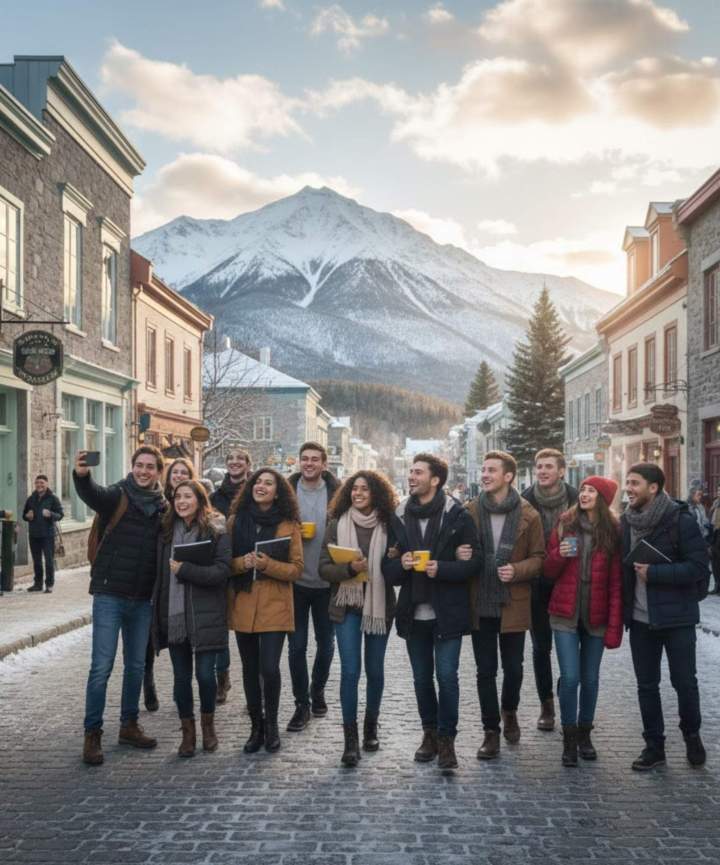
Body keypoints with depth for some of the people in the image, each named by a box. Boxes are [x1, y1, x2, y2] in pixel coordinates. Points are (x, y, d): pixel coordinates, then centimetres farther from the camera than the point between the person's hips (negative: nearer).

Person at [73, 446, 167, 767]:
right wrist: (81, 475, -52)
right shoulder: (117, 495, -7)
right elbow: (92, 494, -29)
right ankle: (92, 734, 7)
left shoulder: (163, 505, 7)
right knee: (102, 666, -4)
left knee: (136, 665, 15)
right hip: (110, 594, -5)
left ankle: (129, 725, 29)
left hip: (143, 598, 5)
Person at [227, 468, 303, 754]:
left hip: (274, 607, -2)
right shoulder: (235, 521, 6)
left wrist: (268, 564, -19)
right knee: (250, 669, 10)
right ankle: (256, 727, 25)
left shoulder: (288, 525, 0)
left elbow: (296, 569, -2)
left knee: (269, 669, -9)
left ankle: (271, 725, 15)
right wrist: (242, 562, -14)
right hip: (242, 605, 3)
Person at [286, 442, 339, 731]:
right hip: (296, 581, 0)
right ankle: (302, 704, 15)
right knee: (297, 645, 3)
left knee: (326, 643, 14)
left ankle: (317, 691, 36)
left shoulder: (336, 493, -4)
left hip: (327, 582, 0)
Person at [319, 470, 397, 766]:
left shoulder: (387, 526, 1)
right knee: (350, 671, -7)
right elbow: (324, 568, -3)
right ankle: (350, 739, -1)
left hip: (380, 606, 1)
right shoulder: (337, 525, 1)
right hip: (347, 607, -1)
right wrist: (349, 568, -19)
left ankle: (370, 728, 30)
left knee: (375, 670, 11)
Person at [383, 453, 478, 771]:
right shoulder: (399, 517, 7)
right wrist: (401, 564, -12)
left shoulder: (456, 515, -6)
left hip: (447, 612, -4)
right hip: (414, 612, 4)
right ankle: (429, 733, 29)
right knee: (422, 678, 13)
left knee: (446, 675, -5)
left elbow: (472, 563, -6)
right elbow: (389, 569, 10)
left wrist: (442, 569, -22)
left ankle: (446, 738, 10)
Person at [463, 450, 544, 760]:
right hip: (479, 603, 1)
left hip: (514, 604, -1)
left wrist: (517, 570, -17)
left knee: (513, 668, 12)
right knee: (485, 671, 7)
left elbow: (538, 557, 1)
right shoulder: (470, 511, 1)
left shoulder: (528, 515, -3)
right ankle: (491, 731, 20)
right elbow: (458, 549, 10)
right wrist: (460, 556, -13)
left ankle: (509, 712, 40)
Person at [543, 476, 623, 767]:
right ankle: (569, 738, 9)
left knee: (590, 677, 9)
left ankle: (584, 734, 26)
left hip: (596, 616, 0)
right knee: (570, 676, -5)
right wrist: (559, 554, -15)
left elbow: (616, 581, -2)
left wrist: (615, 624, -7)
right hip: (566, 613, 0)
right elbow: (548, 572, 7)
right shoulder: (564, 526, 2)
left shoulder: (612, 531, -1)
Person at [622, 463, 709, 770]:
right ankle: (654, 745, 23)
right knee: (646, 684, 10)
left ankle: (692, 735, 31)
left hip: (676, 617, -4)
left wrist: (654, 573, -23)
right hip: (640, 619, 4)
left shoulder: (680, 520, -13)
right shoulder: (626, 522, 3)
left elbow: (698, 566, -17)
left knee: (684, 681, 7)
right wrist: (621, 611, 3)